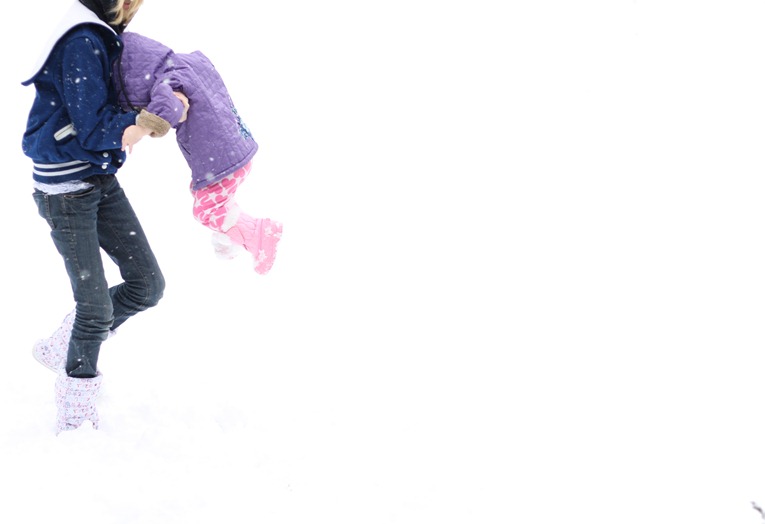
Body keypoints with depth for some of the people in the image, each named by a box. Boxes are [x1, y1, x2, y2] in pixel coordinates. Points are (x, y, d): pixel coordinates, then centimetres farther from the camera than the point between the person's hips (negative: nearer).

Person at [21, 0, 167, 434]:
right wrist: (142, 121, -8)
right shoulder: (81, 43, -22)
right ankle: (75, 408, 16)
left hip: (101, 179, 9)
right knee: (95, 305, -4)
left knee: (147, 285, 5)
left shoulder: (101, 37, 6)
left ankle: (62, 349, 23)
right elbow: (92, 130, -21)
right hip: (66, 191, -9)